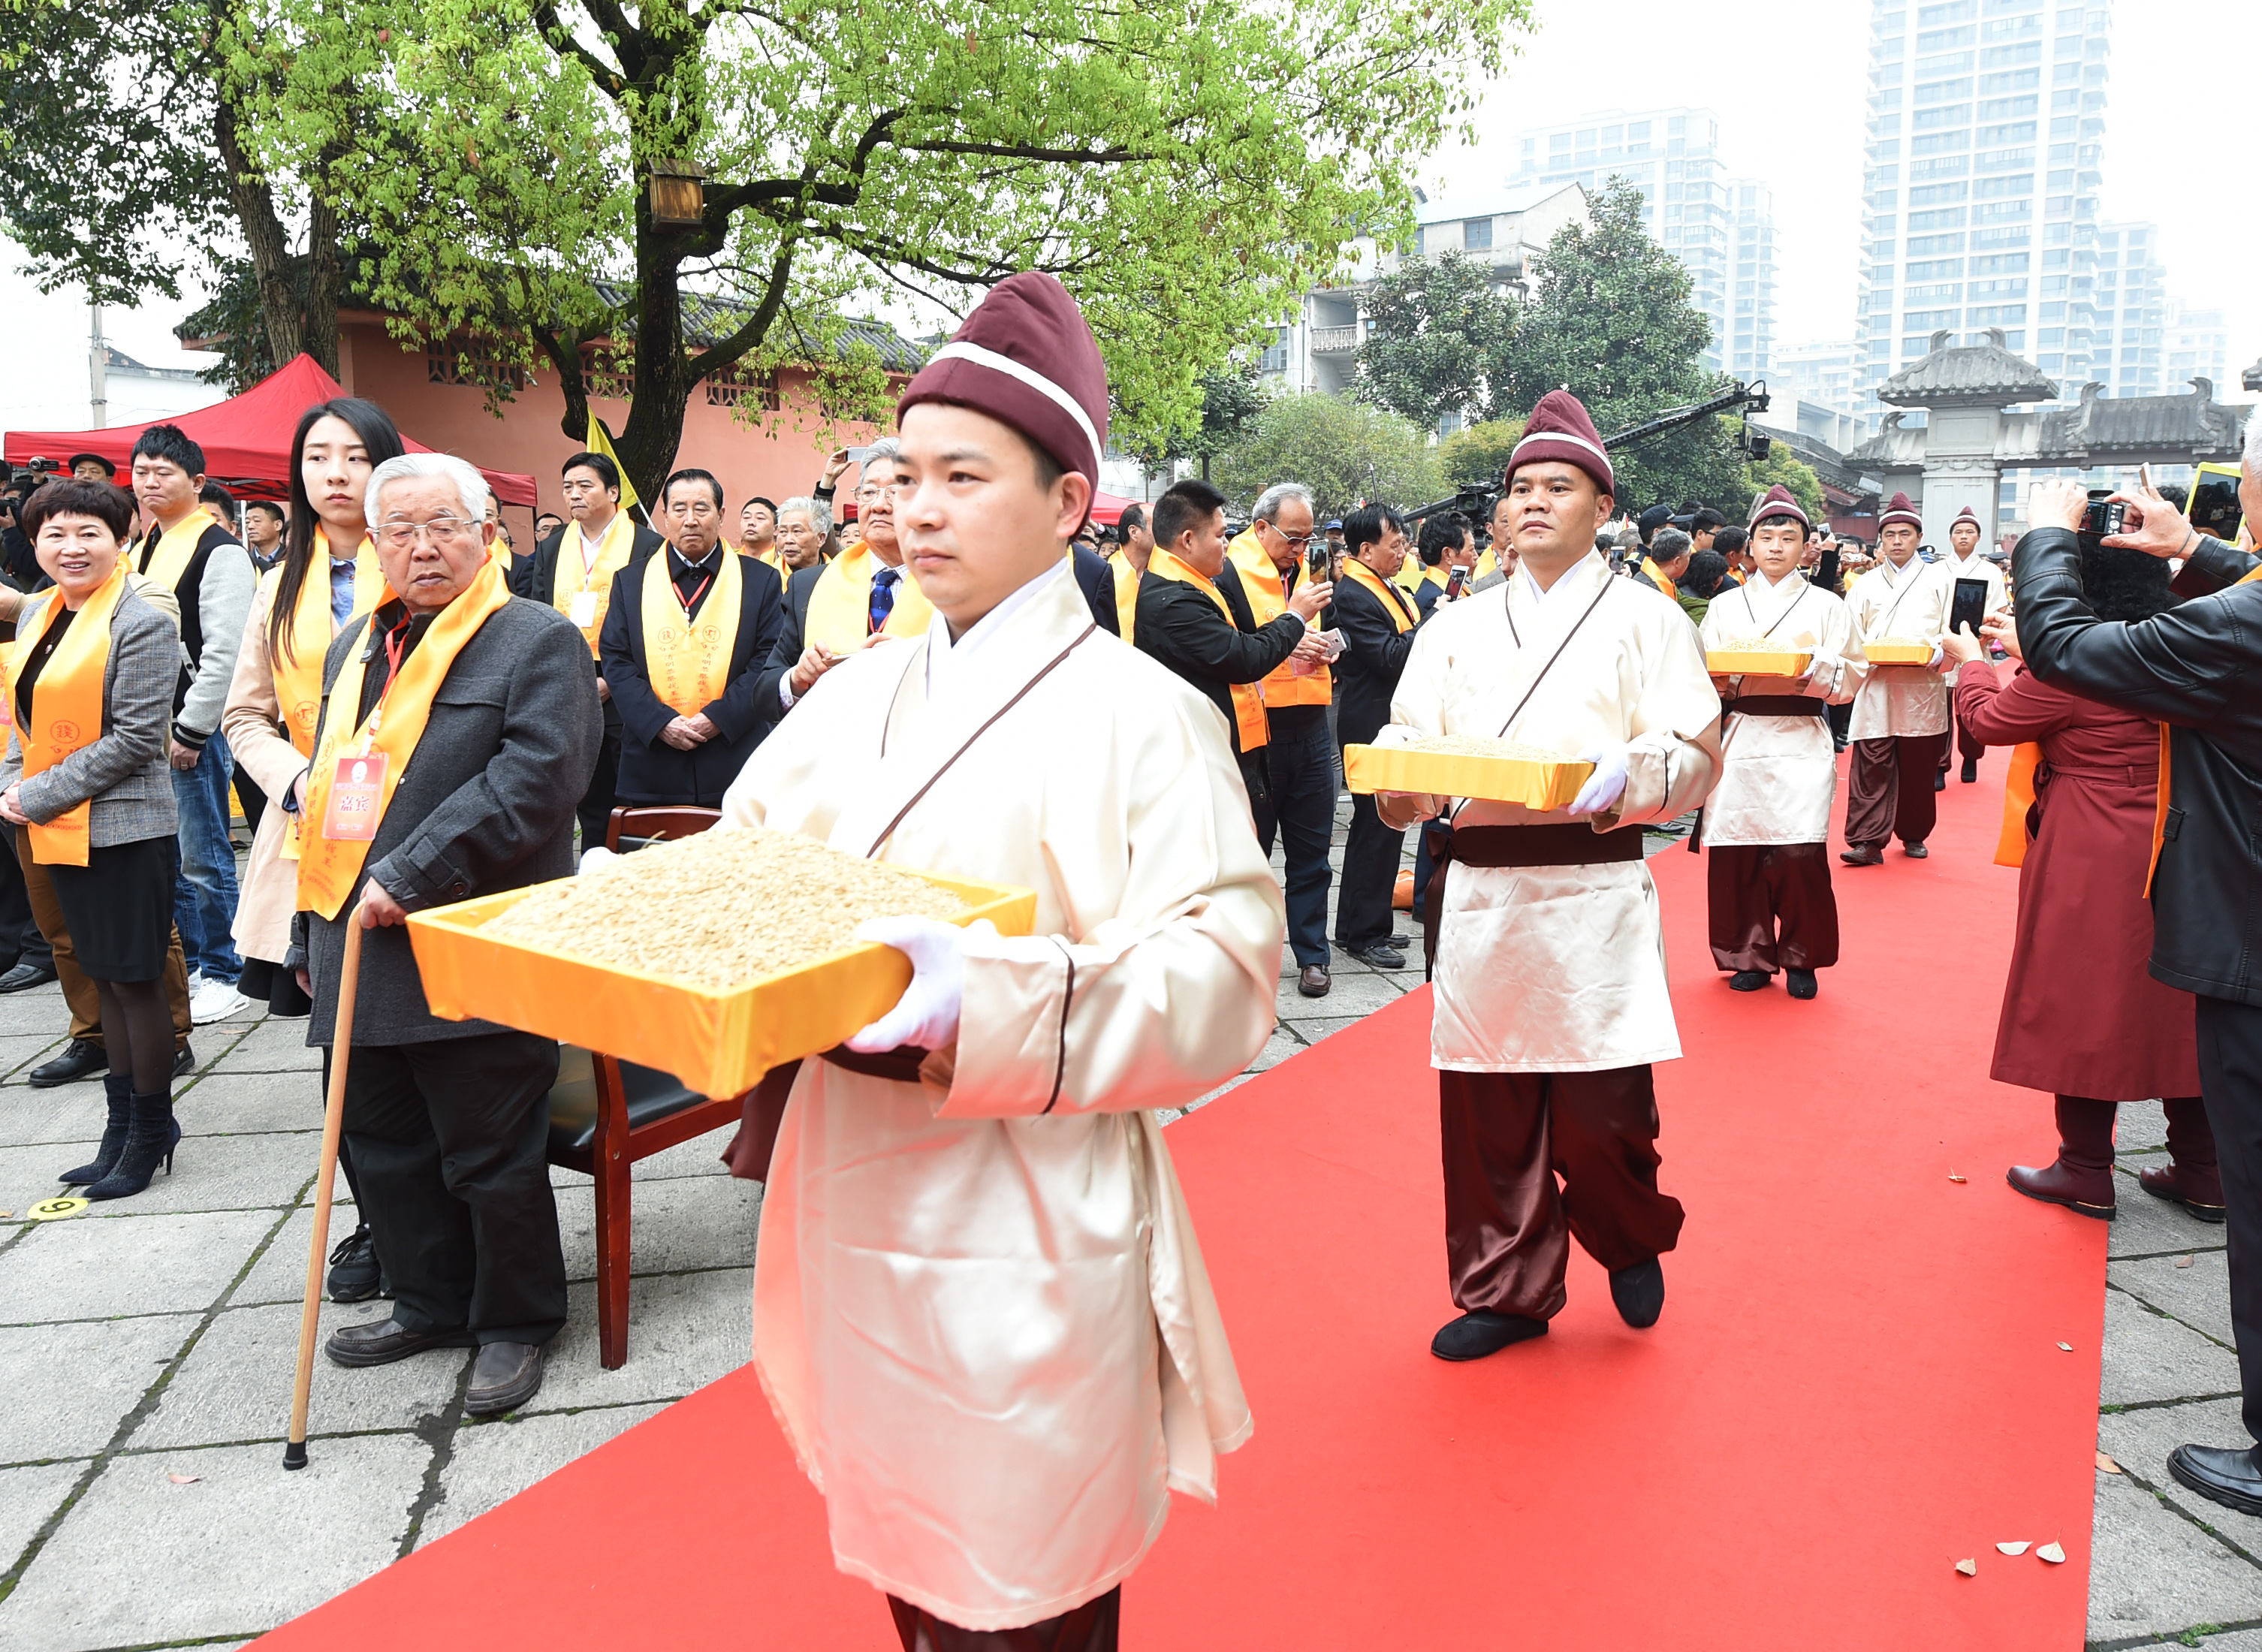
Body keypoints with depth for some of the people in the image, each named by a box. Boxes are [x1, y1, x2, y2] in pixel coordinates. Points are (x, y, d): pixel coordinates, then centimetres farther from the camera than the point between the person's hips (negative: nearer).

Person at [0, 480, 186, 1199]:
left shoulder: (142, 625, -13)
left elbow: (134, 740, -17)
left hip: (123, 828, -8)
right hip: (58, 830, 8)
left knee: (134, 980, 0)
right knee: (104, 978, 15)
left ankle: (151, 1132, 14)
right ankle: (121, 1127, 25)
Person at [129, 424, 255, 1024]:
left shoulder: (218, 551, -10)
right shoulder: (144, 549, 16)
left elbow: (225, 653, -17)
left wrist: (189, 732, -16)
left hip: (195, 732, -8)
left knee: (202, 860, -2)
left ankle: (221, 975, 8)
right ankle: (187, 965, 24)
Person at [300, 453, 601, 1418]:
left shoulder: (539, 641, -7)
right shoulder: (356, 646, 17)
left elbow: (534, 779, -20)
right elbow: (331, 791, 23)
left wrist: (411, 879, -22)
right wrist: (312, 932, 21)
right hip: (362, 953, 8)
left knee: (490, 1156, 3)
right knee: (383, 1144, 17)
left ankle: (515, 1325, 23)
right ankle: (430, 1305, 36)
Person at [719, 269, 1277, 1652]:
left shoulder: (1136, 715, -12)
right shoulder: (861, 693, 7)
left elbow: (1223, 974, -20)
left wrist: (990, 1000, -32)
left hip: (1028, 1224, -6)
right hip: (857, 1194, 6)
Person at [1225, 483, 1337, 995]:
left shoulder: (1303, 571, 16)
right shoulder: (1232, 573, -7)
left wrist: (1321, 647, 5)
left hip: (1308, 727, 6)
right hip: (1257, 727, -6)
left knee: (1311, 850, 9)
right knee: (1251, 847, 6)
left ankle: (1312, 954, 18)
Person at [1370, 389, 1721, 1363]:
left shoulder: (1644, 618, 8)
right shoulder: (1457, 629, 17)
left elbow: (1695, 754, -1)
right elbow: (1405, 741, 10)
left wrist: (1622, 778, -20)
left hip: (1594, 890, -3)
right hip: (1481, 890, 3)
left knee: (1600, 1111, -4)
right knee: (1485, 1107, 6)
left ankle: (1632, 1242, 28)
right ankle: (1507, 1291, 25)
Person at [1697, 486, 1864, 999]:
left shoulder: (1826, 606, 9)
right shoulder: (1725, 608, 13)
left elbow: (1851, 677, 3)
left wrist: (1814, 668, -14)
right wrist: (1725, 672, -11)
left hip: (1800, 743, -2)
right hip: (1739, 740, 2)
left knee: (1800, 855, -10)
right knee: (1736, 853, -2)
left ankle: (1801, 960, 9)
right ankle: (1751, 956, 15)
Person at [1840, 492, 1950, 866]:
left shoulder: (1937, 581, 11)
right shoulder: (1865, 585, 15)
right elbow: (1851, 638, 10)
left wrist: (1939, 652, -14)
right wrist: (1866, 654, -11)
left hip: (1923, 690, 0)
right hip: (1876, 689, 0)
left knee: (1919, 769, 6)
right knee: (1871, 767, -7)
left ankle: (1913, 835, 20)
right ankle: (1868, 841, -8)